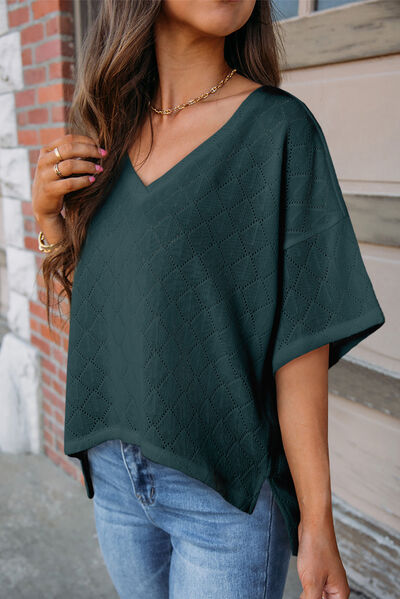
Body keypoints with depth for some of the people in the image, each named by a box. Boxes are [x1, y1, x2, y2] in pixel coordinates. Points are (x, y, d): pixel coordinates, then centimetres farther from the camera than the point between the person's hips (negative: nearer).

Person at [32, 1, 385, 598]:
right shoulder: (111, 130, 4)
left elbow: (300, 333, -13)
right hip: (113, 470, 5)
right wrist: (47, 210, -5)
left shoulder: (280, 127, -11)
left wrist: (317, 523, -12)